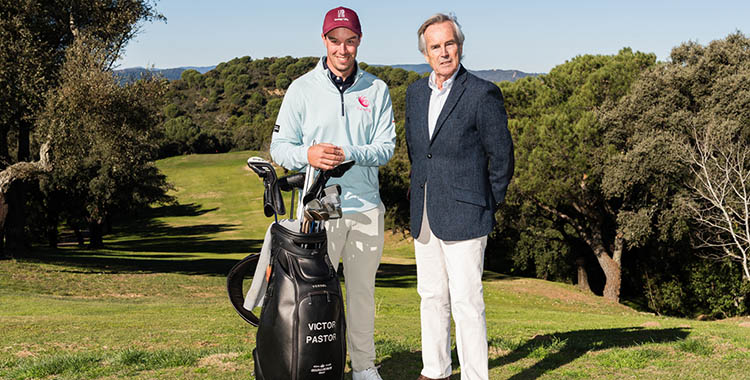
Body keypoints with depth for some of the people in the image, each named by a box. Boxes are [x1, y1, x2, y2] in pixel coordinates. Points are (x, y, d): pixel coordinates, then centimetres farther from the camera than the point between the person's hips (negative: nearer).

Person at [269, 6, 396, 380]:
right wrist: (307, 155, -22)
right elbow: (279, 146, 0)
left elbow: (386, 146, 1)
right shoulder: (302, 89, 1)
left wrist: (350, 154, -17)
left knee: (363, 289, 12)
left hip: (366, 205, 2)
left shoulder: (376, 90, 6)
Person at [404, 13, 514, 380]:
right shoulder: (416, 92, 10)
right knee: (431, 296, 15)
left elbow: (502, 157, -4)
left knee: (466, 302, -5)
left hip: (462, 216, -6)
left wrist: (486, 207, 0)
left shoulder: (482, 94, -9)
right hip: (424, 215, 7)